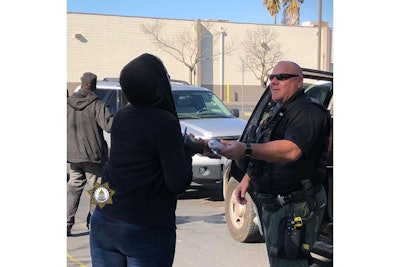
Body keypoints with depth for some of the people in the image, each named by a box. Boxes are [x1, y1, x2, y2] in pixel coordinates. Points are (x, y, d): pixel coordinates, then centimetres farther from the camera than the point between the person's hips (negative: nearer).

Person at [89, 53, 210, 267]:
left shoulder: (121, 117, 5)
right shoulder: (164, 122, -15)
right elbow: (178, 183, -15)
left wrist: (188, 146, 16)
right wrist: (188, 150, 1)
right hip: (146, 231, -6)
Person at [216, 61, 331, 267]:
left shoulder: (308, 112, -16)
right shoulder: (278, 112, 18)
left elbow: (291, 150, -34)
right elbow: (262, 156, 30)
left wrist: (246, 149, -43)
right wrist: (246, 180, 20)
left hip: (295, 207, -10)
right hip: (271, 204, 11)